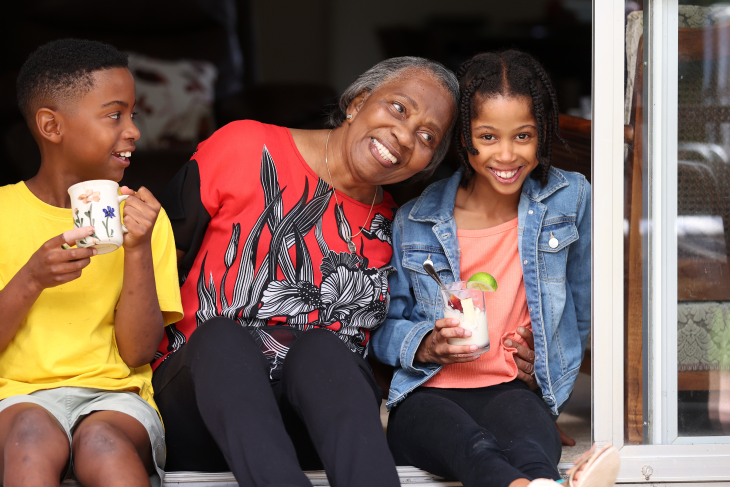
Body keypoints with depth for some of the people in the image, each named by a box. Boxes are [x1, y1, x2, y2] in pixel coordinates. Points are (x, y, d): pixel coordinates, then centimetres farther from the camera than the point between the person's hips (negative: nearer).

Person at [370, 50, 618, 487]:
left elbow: (583, 307, 20)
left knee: (532, 435, -40)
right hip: (427, 395, -1)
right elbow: (383, 327, 11)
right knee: (473, 445, -41)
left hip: (511, 389, 1)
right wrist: (426, 345, -8)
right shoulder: (415, 221, 5)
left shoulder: (571, 199, 6)